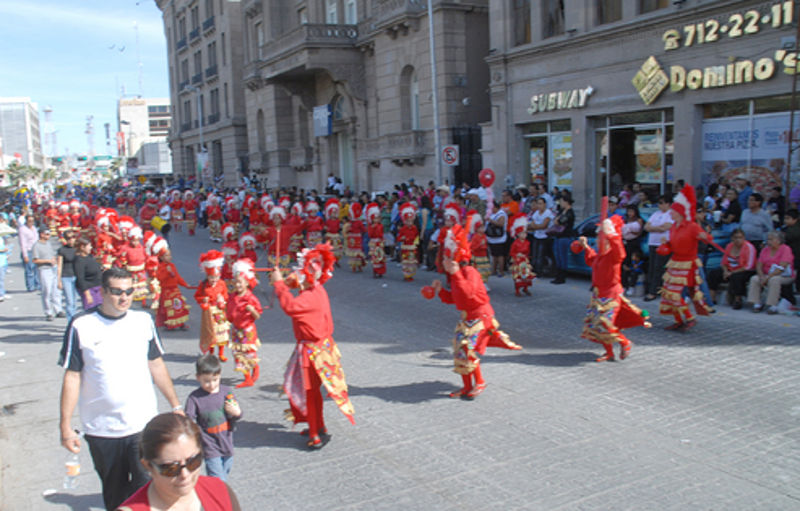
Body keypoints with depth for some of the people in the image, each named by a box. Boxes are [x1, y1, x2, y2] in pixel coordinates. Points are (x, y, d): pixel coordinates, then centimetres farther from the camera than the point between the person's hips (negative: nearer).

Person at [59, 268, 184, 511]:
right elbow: (72, 377, -4)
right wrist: (66, 426, -4)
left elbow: (156, 365, 9)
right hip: (101, 431, -1)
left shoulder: (143, 320, 1)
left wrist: (176, 405, 11)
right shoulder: (81, 326, -7)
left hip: (144, 425, 1)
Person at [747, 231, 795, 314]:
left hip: (785, 276, -5)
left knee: (774, 280, -36)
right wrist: (762, 277, -16)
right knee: (754, 278, -20)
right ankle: (757, 304, -18)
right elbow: (759, 266, 3)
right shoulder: (765, 250, 8)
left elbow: (781, 268, -20)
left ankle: (773, 306, -31)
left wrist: (768, 277, -24)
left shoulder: (786, 249, -10)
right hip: (767, 275, 6)